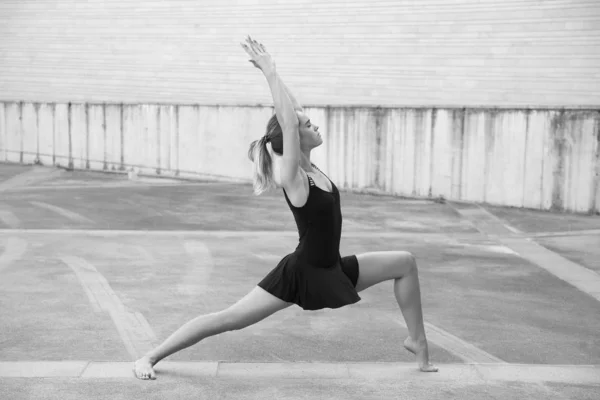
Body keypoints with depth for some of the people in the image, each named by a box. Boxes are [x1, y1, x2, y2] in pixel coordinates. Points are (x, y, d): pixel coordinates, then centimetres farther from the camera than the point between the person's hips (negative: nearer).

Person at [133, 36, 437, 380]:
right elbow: (287, 122, -34)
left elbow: (294, 112, 5)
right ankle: (150, 358, 4)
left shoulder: (308, 166, 0)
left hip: (331, 269, 8)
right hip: (300, 274, -8)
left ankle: (417, 340, 19)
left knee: (406, 263, 8)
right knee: (228, 320, -6)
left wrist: (271, 71, 2)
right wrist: (270, 71, -29)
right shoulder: (293, 178, -21)